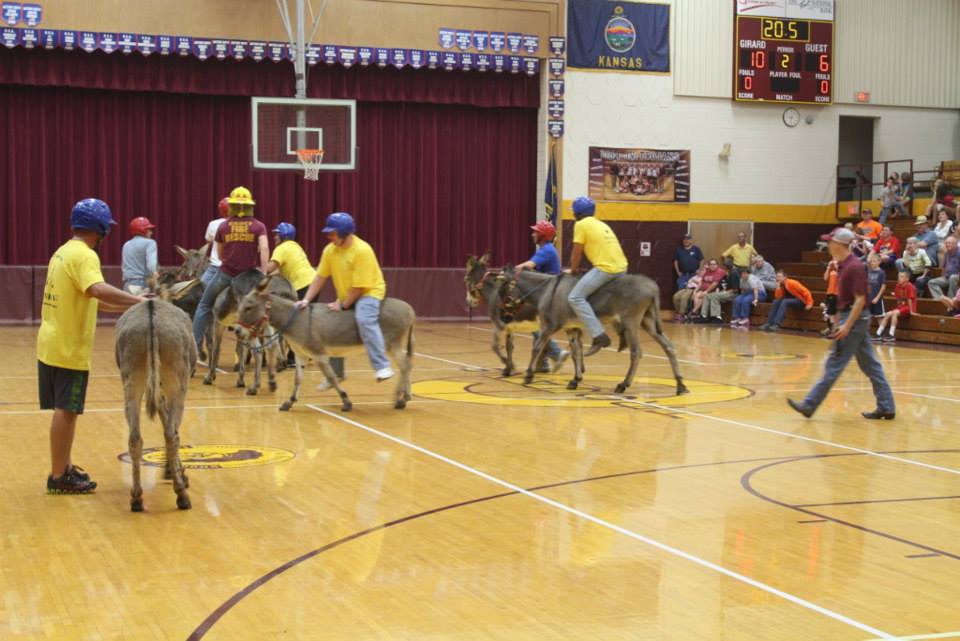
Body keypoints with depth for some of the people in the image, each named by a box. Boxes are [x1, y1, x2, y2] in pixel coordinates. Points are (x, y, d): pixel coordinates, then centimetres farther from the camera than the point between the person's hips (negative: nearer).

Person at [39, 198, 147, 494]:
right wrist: (137, 300, -35)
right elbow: (98, 290, -35)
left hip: (51, 344, 9)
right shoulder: (84, 255, -16)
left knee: (63, 409, 18)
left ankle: (64, 466, 28)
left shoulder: (63, 252, 14)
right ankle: (59, 476, 4)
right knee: (66, 411, -2)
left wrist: (123, 306, 17)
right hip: (69, 348, -9)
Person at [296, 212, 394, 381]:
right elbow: (320, 277, -1)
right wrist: (306, 300, -9)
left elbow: (359, 286, -24)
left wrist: (342, 306, -20)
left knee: (365, 319, -33)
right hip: (346, 296, 8)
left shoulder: (362, 250, -25)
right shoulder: (330, 250, -6)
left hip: (370, 291, -8)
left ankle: (382, 367, -37)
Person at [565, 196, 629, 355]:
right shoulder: (602, 224, 25)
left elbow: (577, 253, 1)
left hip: (606, 268, -9)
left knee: (575, 297, -8)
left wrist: (572, 270, 17)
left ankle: (599, 336, -19)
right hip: (622, 267, 9)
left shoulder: (581, 224, 1)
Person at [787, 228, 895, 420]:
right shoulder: (843, 265, 12)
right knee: (870, 365, 10)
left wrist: (847, 326, -24)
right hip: (854, 319, 10)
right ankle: (886, 407, 12)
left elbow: (860, 299, -20)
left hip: (854, 319, -10)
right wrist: (841, 322, 22)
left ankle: (810, 405, -2)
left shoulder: (854, 267, -18)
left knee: (834, 365, -5)